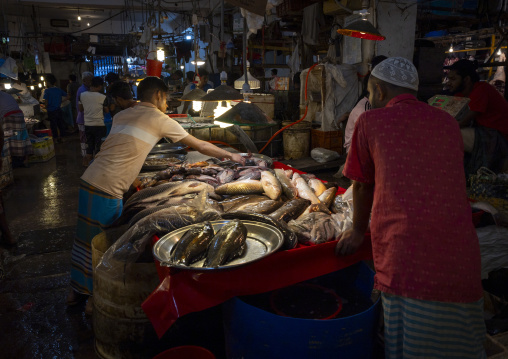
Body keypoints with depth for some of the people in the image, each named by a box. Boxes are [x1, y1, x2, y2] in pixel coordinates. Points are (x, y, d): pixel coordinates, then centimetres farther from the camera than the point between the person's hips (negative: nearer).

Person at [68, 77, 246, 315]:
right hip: (107, 190, -8)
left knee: (86, 236, 19)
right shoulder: (159, 119, -2)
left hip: (88, 179, 8)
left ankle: (76, 289, 36)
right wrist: (231, 156, 17)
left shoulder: (122, 115, 17)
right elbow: (200, 146, 5)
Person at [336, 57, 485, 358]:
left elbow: (362, 187, 12)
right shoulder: (449, 123, 17)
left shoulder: (370, 122, 4)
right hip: (461, 262, 5)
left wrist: (358, 232, 29)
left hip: (407, 265, -4)